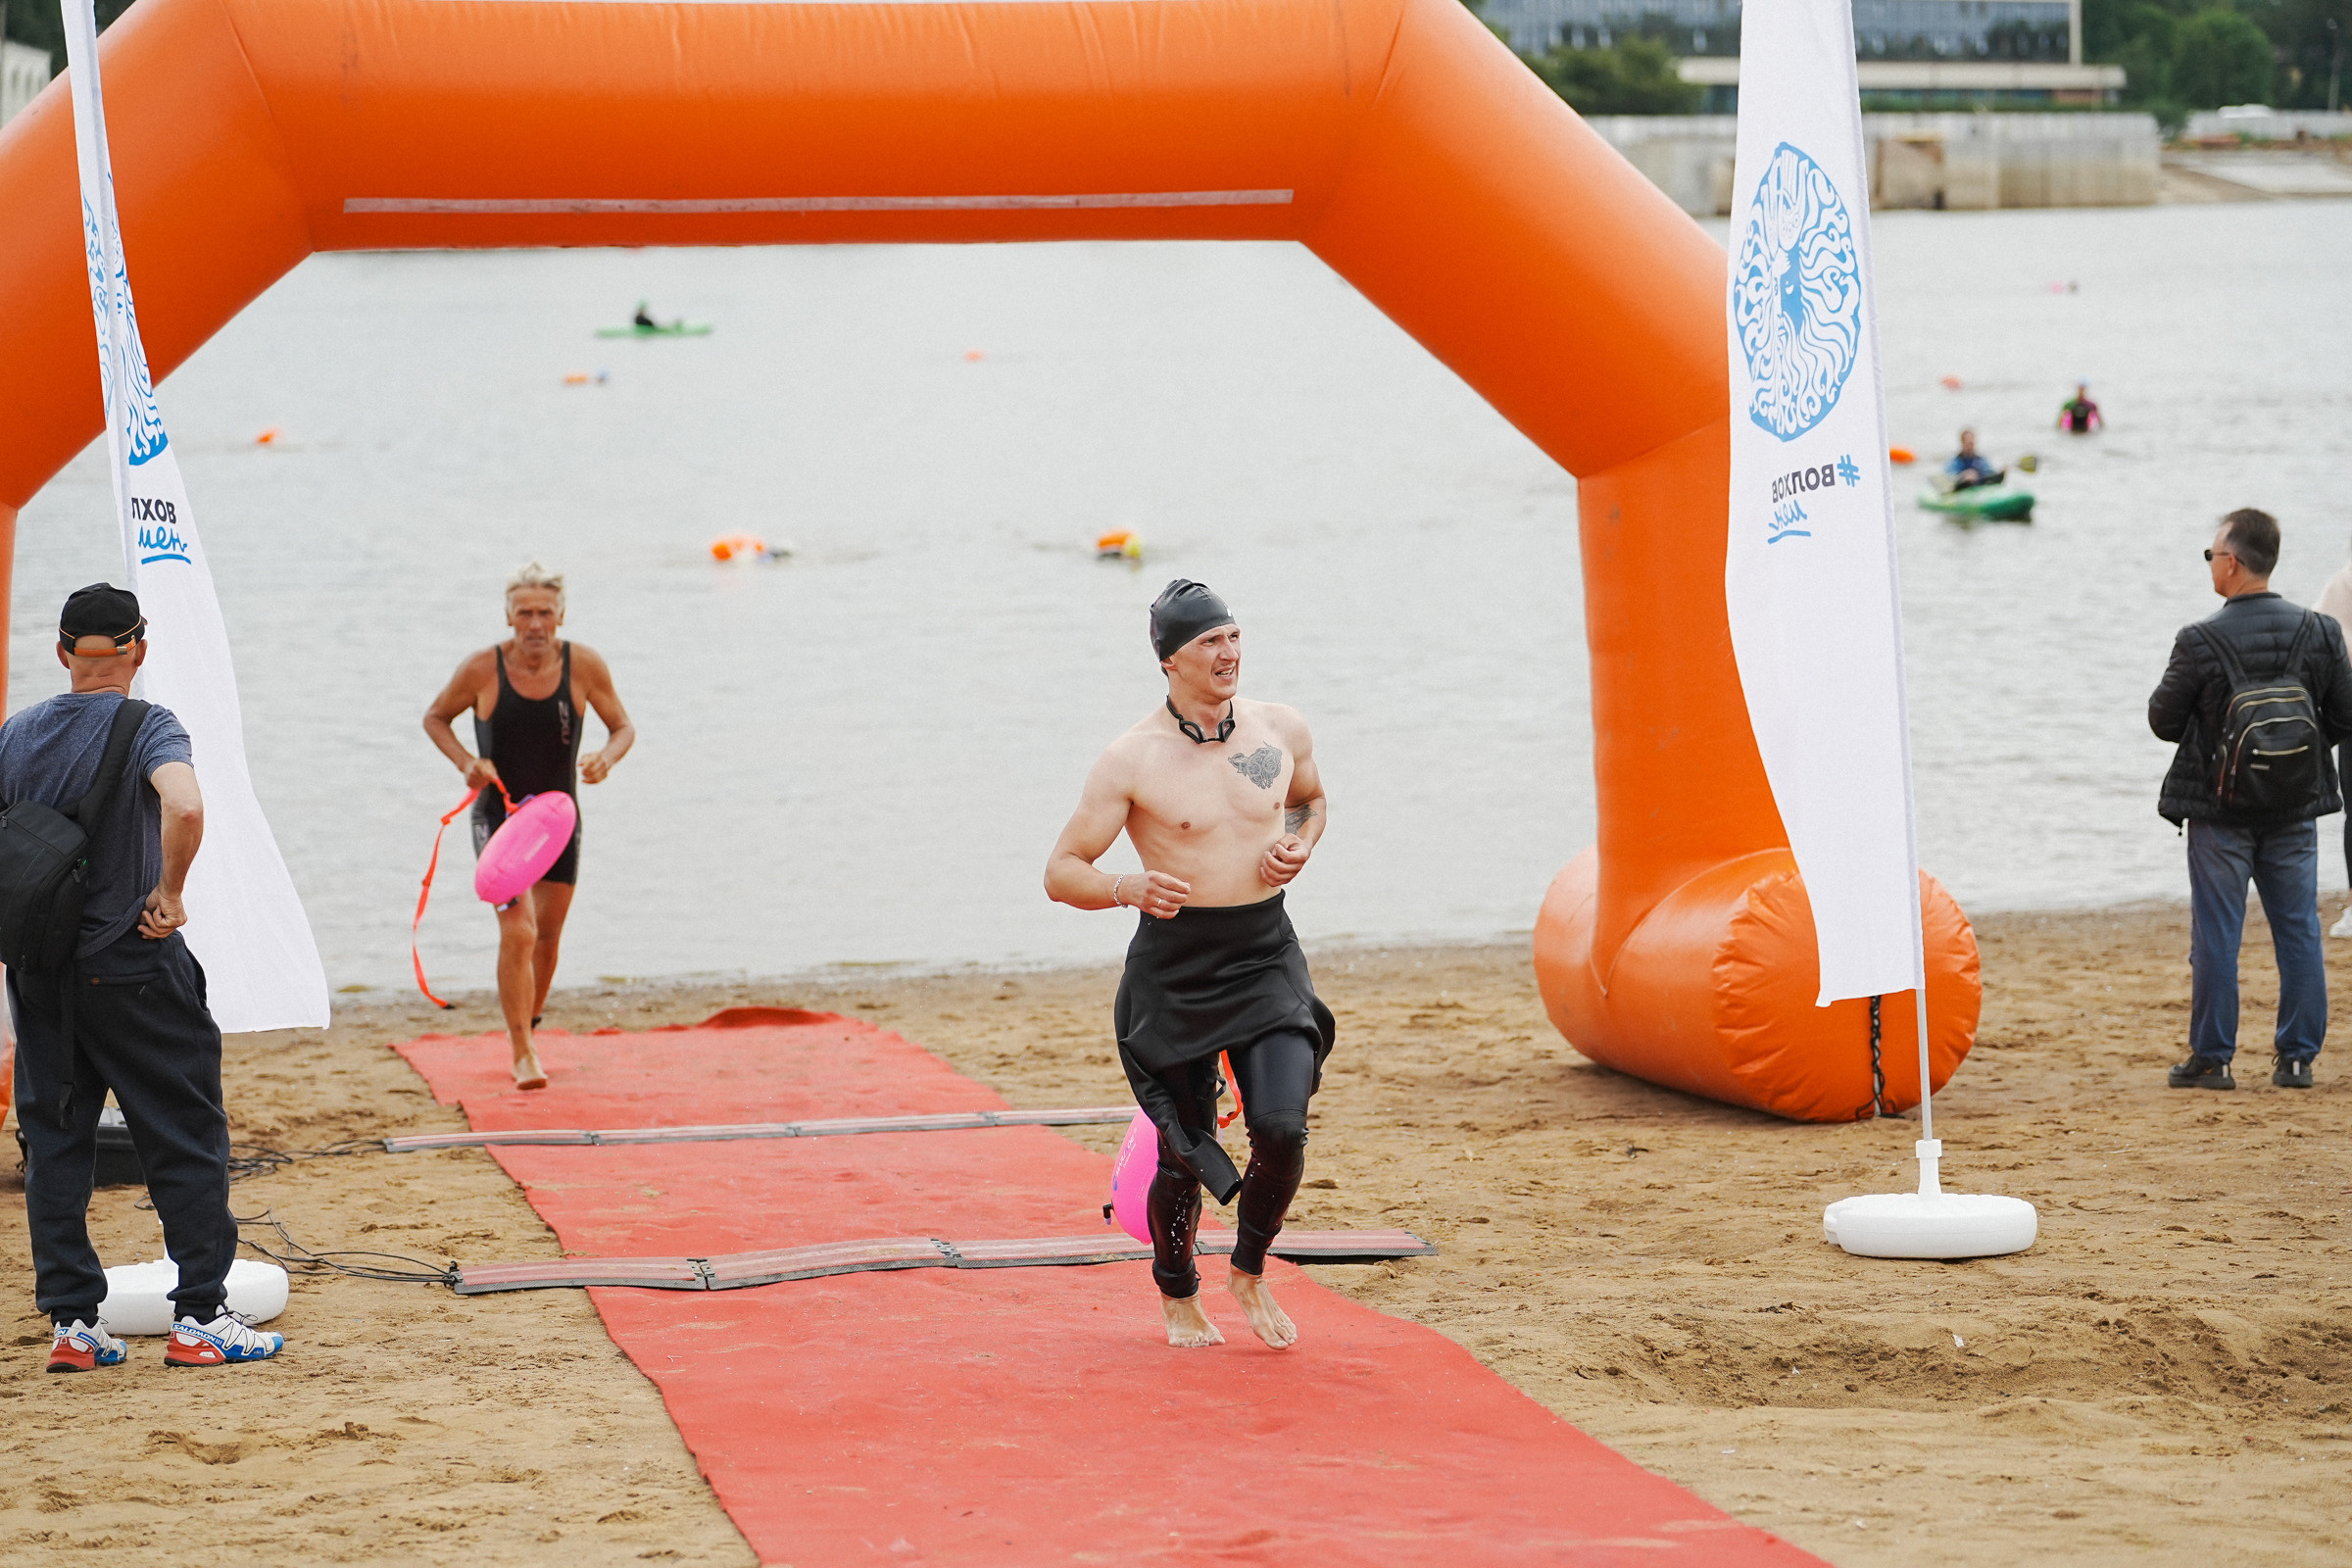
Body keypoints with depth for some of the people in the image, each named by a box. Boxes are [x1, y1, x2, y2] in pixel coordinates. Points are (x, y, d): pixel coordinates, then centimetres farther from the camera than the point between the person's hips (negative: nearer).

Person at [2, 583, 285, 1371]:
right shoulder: (147, 728, -11)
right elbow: (184, 808, -31)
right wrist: (168, 895, -17)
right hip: (131, 971, -5)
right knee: (187, 1139, 4)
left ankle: (71, 1321, 11)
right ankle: (199, 1316, 3)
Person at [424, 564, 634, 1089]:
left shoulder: (584, 666, -10)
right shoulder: (483, 669, -15)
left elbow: (623, 727, 1)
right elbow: (435, 717, 2)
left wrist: (607, 758, -21)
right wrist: (466, 763, -16)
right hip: (498, 816, -3)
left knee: (548, 934, 15)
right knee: (518, 932, -17)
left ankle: (526, 1028, 41)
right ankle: (522, 1053, -9)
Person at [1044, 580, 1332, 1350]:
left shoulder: (1282, 730, 2)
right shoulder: (1132, 760, -11)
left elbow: (1311, 800, 24)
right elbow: (1061, 873, -9)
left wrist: (1300, 844, 1)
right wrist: (1128, 889, -29)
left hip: (1267, 957, 3)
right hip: (1175, 966, -2)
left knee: (1281, 1127, -15)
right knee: (1186, 1153, 4)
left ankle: (1250, 1273, 13)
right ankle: (1177, 1295, 33)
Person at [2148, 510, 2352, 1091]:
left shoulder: (2200, 642, -15)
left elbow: (2162, 721, -6)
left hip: (2220, 809, -3)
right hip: (2296, 809, 3)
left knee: (2216, 936, 5)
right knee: (2299, 933, 10)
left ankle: (2212, 1059, 8)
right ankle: (2297, 1058, 11)